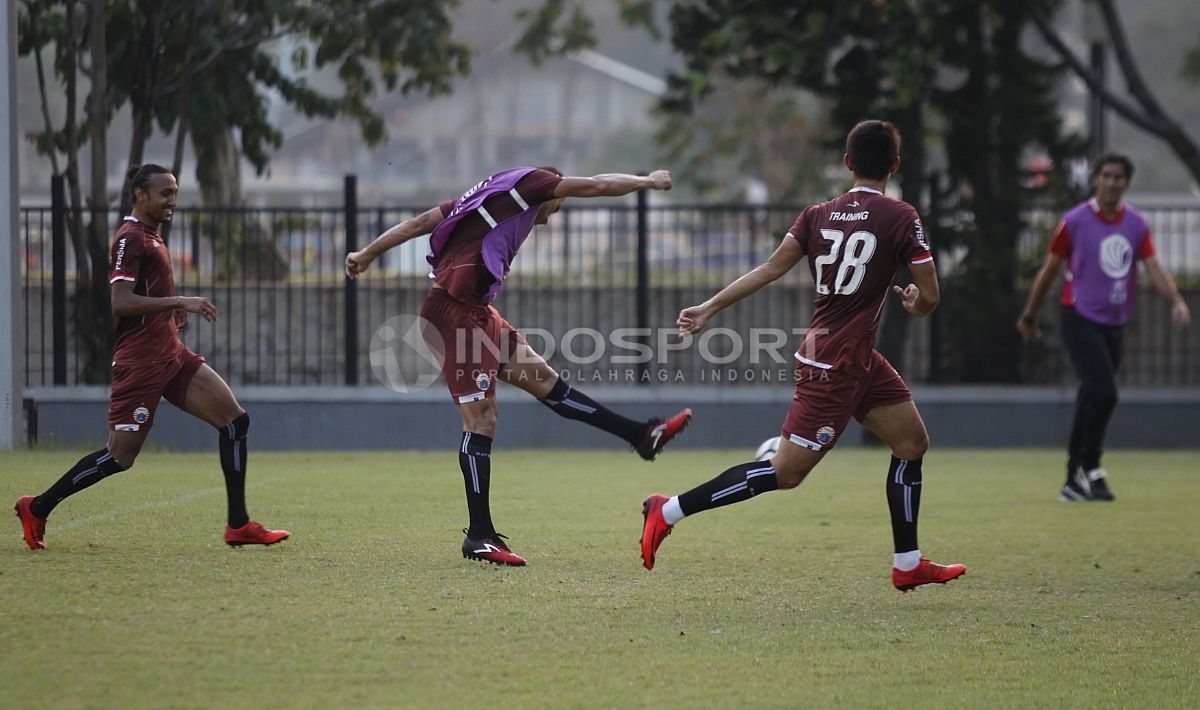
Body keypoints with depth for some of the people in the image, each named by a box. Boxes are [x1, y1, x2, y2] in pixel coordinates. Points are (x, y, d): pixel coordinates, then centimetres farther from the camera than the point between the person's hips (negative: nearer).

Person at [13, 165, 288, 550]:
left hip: (171, 354, 10)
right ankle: (37, 508, 11)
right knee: (120, 457, -5)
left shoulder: (150, 237, 18)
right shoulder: (130, 239, -12)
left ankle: (239, 525, 0)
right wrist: (180, 302, -25)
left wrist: (173, 311, 12)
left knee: (235, 419, -1)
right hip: (141, 361, -10)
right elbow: (121, 302, -23)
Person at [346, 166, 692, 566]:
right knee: (480, 419, -10)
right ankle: (480, 537, -11)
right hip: (457, 312, -10)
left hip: (475, 312, 10)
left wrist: (368, 253, 22)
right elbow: (598, 186, 3)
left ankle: (642, 436, 17)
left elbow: (420, 222, 20)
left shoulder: (487, 195, 23)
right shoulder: (529, 182, 2)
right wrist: (649, 182, 18)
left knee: (541, 378, 13)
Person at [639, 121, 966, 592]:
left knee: (912, 442, 15)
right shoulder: (900, 218, -11)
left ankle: (908, 564, 19)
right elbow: (929, 298, -10)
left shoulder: (818, 215, 5)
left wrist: (711, 307, -2)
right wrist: (913, 304, 14)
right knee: (786, 472, -6)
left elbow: (770, 269, -3)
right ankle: (669, 512, -6)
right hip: (836, 366, -8)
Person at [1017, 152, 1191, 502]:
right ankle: (1090, 468, -4)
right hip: (1080, 320, -5)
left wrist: (1176, 300, -22)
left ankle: (1074, 482, 16)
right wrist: (1029, 315, 8)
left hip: (1114, 325, 5)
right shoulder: (1074, 221, -6)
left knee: (1093, 399, 8)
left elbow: (1154, 267, -4)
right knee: (1103, 392, -20)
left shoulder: (1137, 224, 6)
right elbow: (1050, 269, 3)